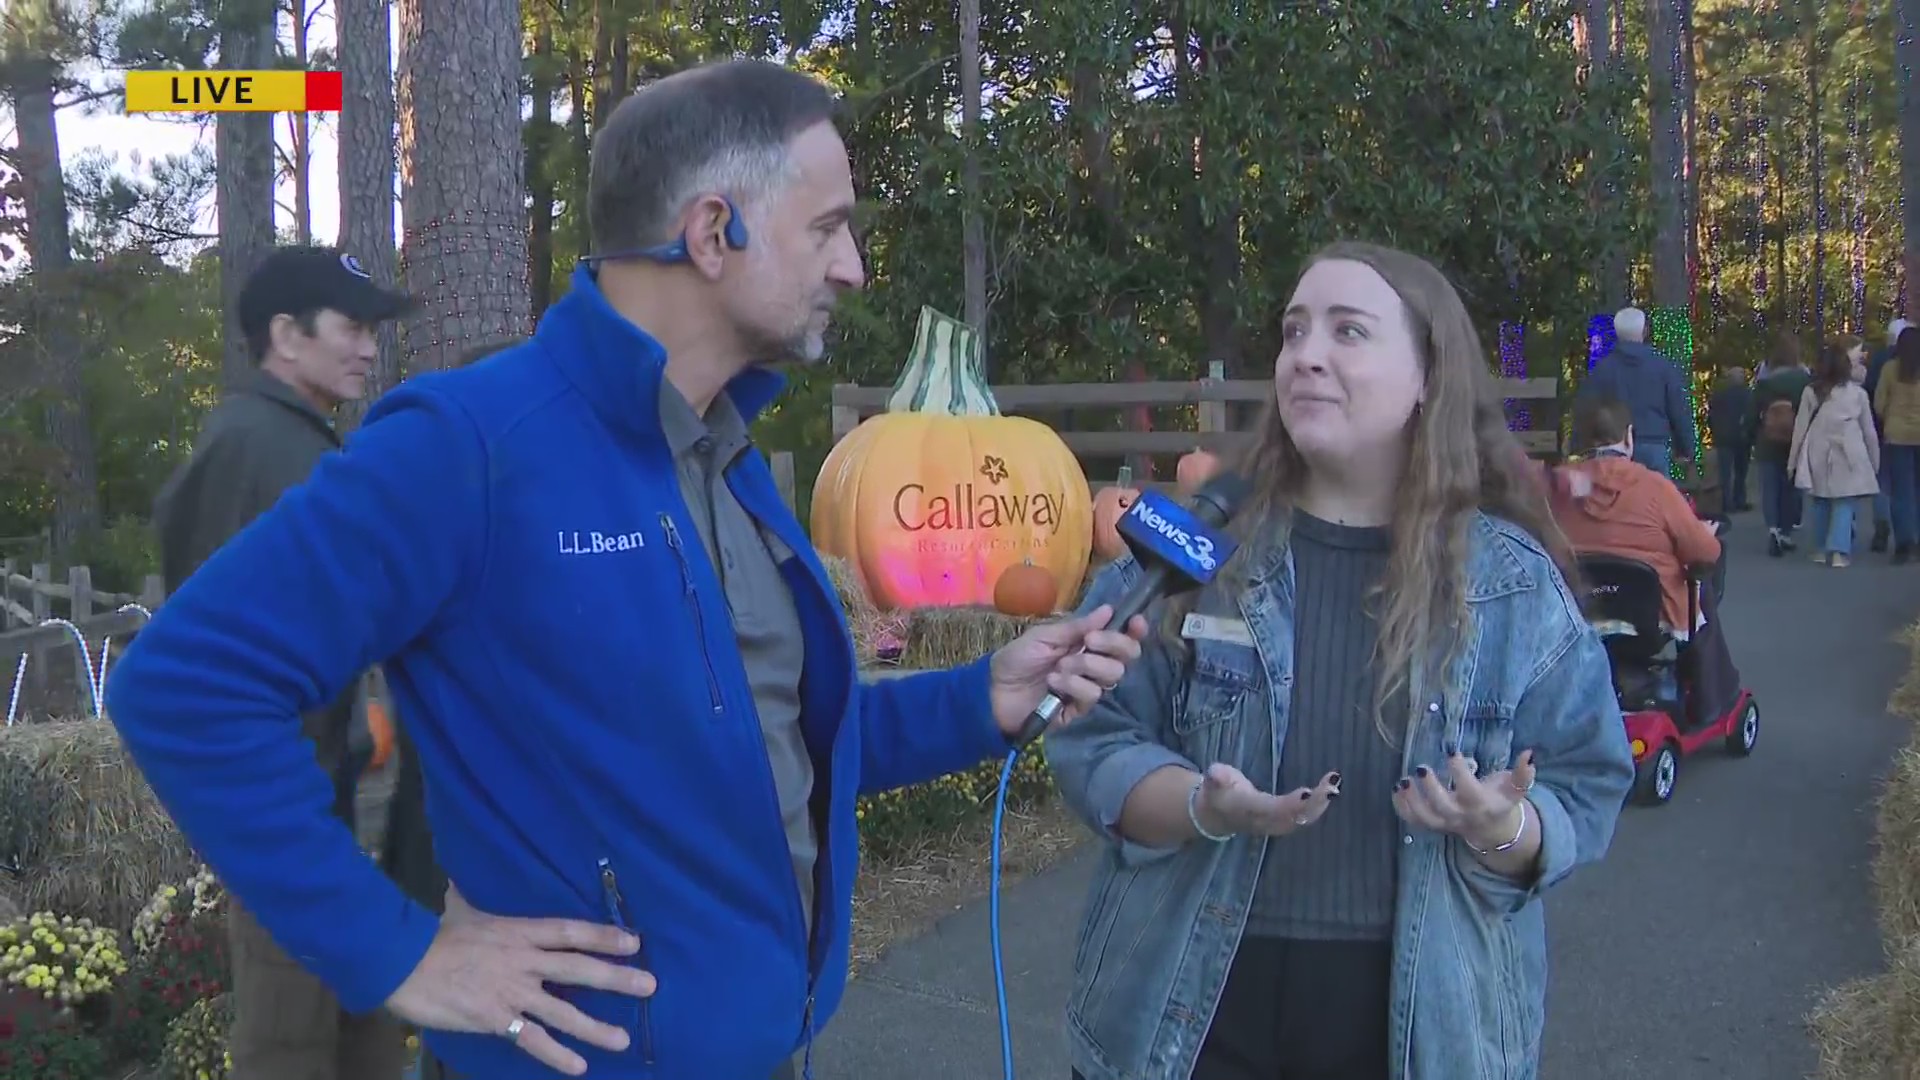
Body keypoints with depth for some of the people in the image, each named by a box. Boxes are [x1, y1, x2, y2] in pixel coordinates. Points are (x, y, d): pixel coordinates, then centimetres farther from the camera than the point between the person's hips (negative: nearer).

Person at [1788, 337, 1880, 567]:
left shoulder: (1811, 391, 0)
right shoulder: (1858, 393, -1)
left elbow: (1800, 427, 1)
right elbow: (1869, 431, 5)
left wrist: (1793, 460, 8)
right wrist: (1875, 462, 15)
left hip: (1819, 455, 2)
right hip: (1847, 456, -2)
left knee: (1821, 501, 14)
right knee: (1844, 502, 1)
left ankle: (1823, 549, 19)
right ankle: (1839, 551, -11)